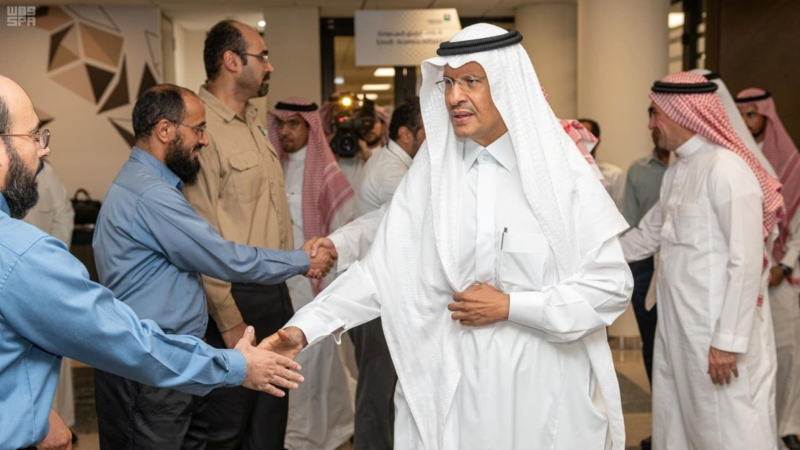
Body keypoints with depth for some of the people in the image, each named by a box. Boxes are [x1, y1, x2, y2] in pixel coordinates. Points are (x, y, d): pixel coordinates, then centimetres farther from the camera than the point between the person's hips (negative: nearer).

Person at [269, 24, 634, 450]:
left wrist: (510, 307, -12)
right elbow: (382, 268, -5)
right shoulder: (432, 170, -1)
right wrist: (304, 327, -14)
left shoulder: (561, 173, -7)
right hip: (450, 384, 2)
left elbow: (612, 284, -7)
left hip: (541, 384, -1)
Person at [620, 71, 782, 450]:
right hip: (676, 326, 9)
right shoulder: (676, 171, 11)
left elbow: (746, 262, -20)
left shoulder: (726, 168, -17)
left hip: (719, 331, -9)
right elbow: (647, 235, 22)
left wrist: (729, 341, -20)